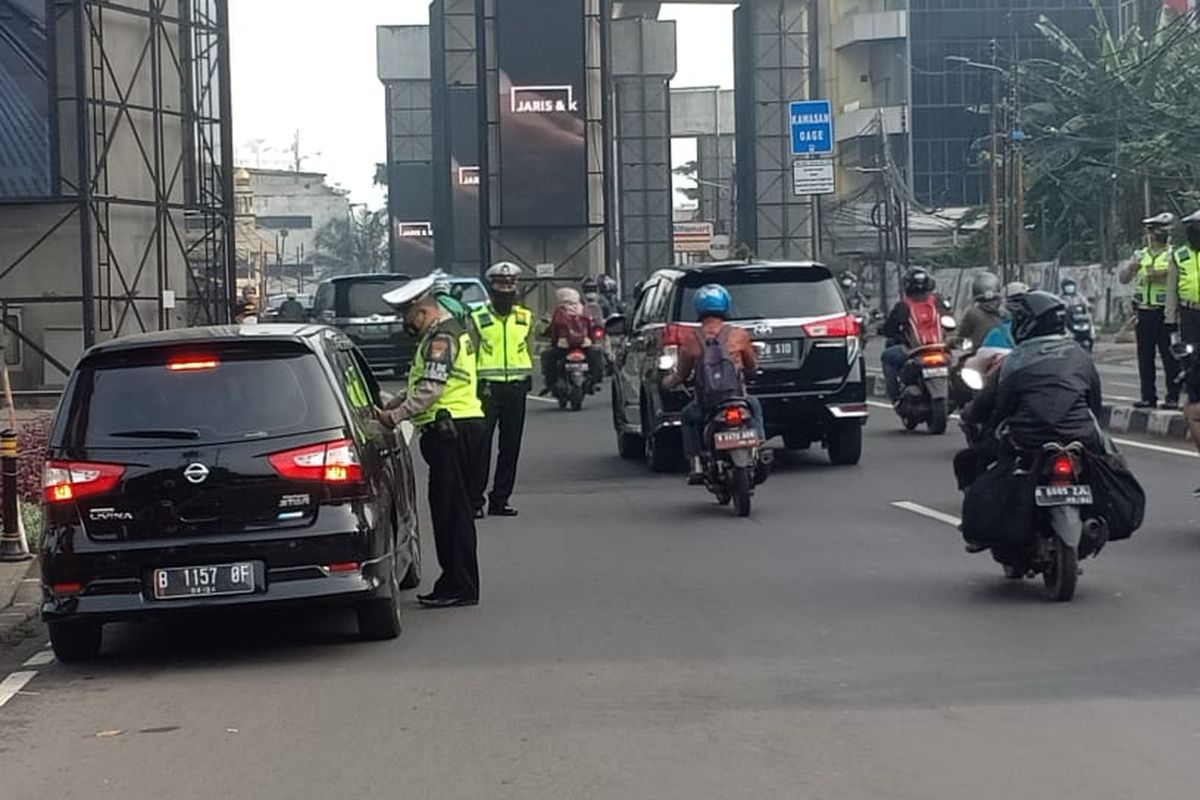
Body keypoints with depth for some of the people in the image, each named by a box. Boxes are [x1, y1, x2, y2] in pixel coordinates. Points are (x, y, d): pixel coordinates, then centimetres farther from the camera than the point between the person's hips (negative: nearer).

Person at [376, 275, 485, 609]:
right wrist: (392, 406, 15)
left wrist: (395, 416, -12)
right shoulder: (443, 333, 21)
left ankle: (460, 587, -7)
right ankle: (456, 584, 16)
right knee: (450, 509, 12)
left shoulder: (442, 338, -13)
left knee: (452, 509, -9)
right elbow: (421, 386, 26)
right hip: (453, 428, 11)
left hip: (452, 428, -11)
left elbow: (429, 390, -20)